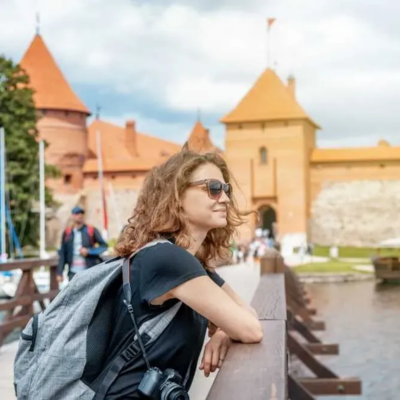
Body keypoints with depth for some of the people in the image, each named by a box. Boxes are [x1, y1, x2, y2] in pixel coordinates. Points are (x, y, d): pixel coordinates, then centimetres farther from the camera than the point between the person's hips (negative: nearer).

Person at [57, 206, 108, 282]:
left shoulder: (91, 230, 3)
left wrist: (88, 251, -8)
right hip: (73, 273, 2)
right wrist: (59, 273, 5)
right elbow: (62, 254, 8)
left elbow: (104, 246, 4)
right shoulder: (67, 233, 7)